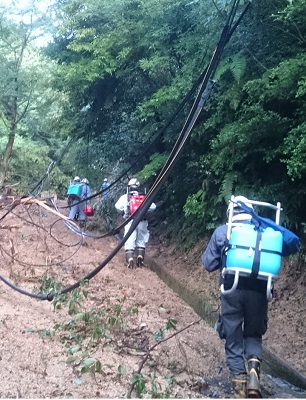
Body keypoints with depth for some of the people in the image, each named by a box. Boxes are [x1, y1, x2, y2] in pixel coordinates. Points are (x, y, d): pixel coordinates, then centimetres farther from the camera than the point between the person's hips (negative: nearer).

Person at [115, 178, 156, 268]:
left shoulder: (125, 197, 8)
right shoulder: (144, 197, 12)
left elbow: (118, 206, 0)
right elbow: (153, 206, 5)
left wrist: (124, 210, 19)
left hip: (130, 221, -2)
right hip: (142, 221, 2)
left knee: (129, 241, -2)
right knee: (141, 241, 14)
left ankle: (130, 260, -15)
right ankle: (140, 258, 4)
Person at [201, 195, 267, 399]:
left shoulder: (222, 231, 6)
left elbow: (209, 263, 6)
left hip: (232, 291, -1)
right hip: (258, 290, 1)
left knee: (234, 341, 12)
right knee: (254, 334, 21)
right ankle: (254, 368, -5)